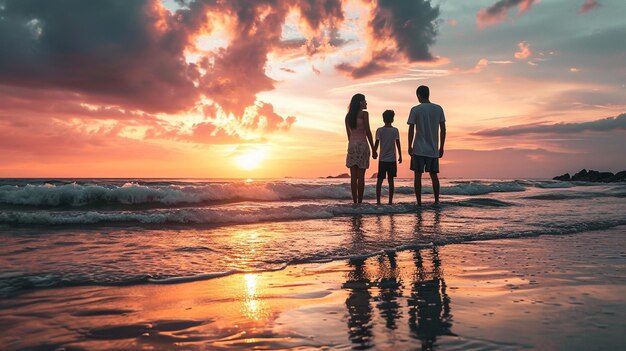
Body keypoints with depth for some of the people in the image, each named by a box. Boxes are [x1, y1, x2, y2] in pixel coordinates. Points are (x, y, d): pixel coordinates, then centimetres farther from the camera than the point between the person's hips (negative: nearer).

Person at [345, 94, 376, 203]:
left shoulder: (348, 116, 13)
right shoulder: (364, 114, -3)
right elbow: (368, 132, -7)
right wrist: (373, 149, -3)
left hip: (351, 145, 5)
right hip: (362, 144, -5)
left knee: (353, 176, 3)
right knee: (361, 176, -3)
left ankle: (355, 202, 3)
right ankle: (359, 202, -4)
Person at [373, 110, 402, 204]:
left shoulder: (379, 130, -2)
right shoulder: (395, 130, -1)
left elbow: (376, 144, -4)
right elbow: (398, 144, 0)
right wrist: (400, 156, 8)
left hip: (382, 159, 0)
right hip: (392, 159, 0)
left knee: (380, 180, 5)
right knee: (390, 180, 4)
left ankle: (378, 201, 2)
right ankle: (390, 201, 3)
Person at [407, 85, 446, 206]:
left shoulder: (415, 110, -5)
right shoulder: (438, 109, 5)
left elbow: (411, 129, -7)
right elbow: (443, 129, 5)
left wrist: (409, 146, 2)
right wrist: (441, 148, 12)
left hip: (419, 149, -3)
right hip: (433, 150, 3)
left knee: (418, 175, 2)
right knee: (433, 175, 13)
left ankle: (419, 203, 1)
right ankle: (436, 201, 11)